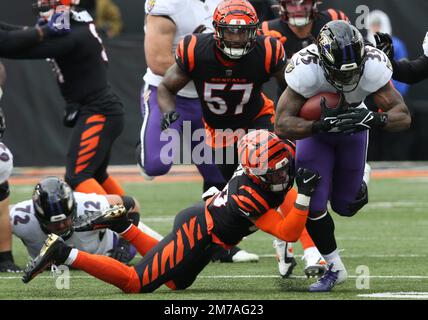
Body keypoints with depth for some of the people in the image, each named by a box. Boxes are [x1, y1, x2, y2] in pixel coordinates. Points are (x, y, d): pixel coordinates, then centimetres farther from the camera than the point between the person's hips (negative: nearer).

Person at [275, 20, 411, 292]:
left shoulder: (372, 66, -34)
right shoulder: (306, 69, -38)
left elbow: (404, 116, -31)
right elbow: (282, 126, -38)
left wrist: (375, 120, -52)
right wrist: (322, 125, -53)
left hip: (353, 126, 1)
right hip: (315, 128, -1)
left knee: (345, 205, 7)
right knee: (313, 205, -10)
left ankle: (357, 184, 44)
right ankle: (334, 267, 11)